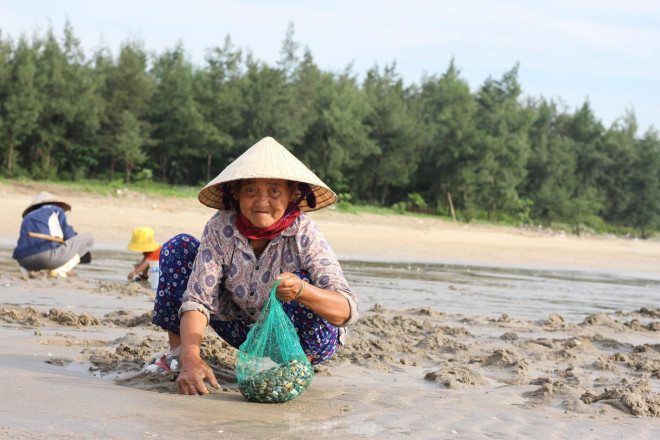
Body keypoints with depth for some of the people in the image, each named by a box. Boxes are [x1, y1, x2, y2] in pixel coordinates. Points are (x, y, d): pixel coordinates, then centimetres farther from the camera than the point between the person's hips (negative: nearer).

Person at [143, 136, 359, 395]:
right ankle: (176, 352, 1)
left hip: (305, 340, -3)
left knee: (301, 280, -35)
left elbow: (348, 311, -34)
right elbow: (197, 299, -24)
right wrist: (191, 359, -42)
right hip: (247, 332, 3)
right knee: (179, 247, -10)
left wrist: (301, 291, -55)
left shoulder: (304, 233, -26)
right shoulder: (221, 227, -19)